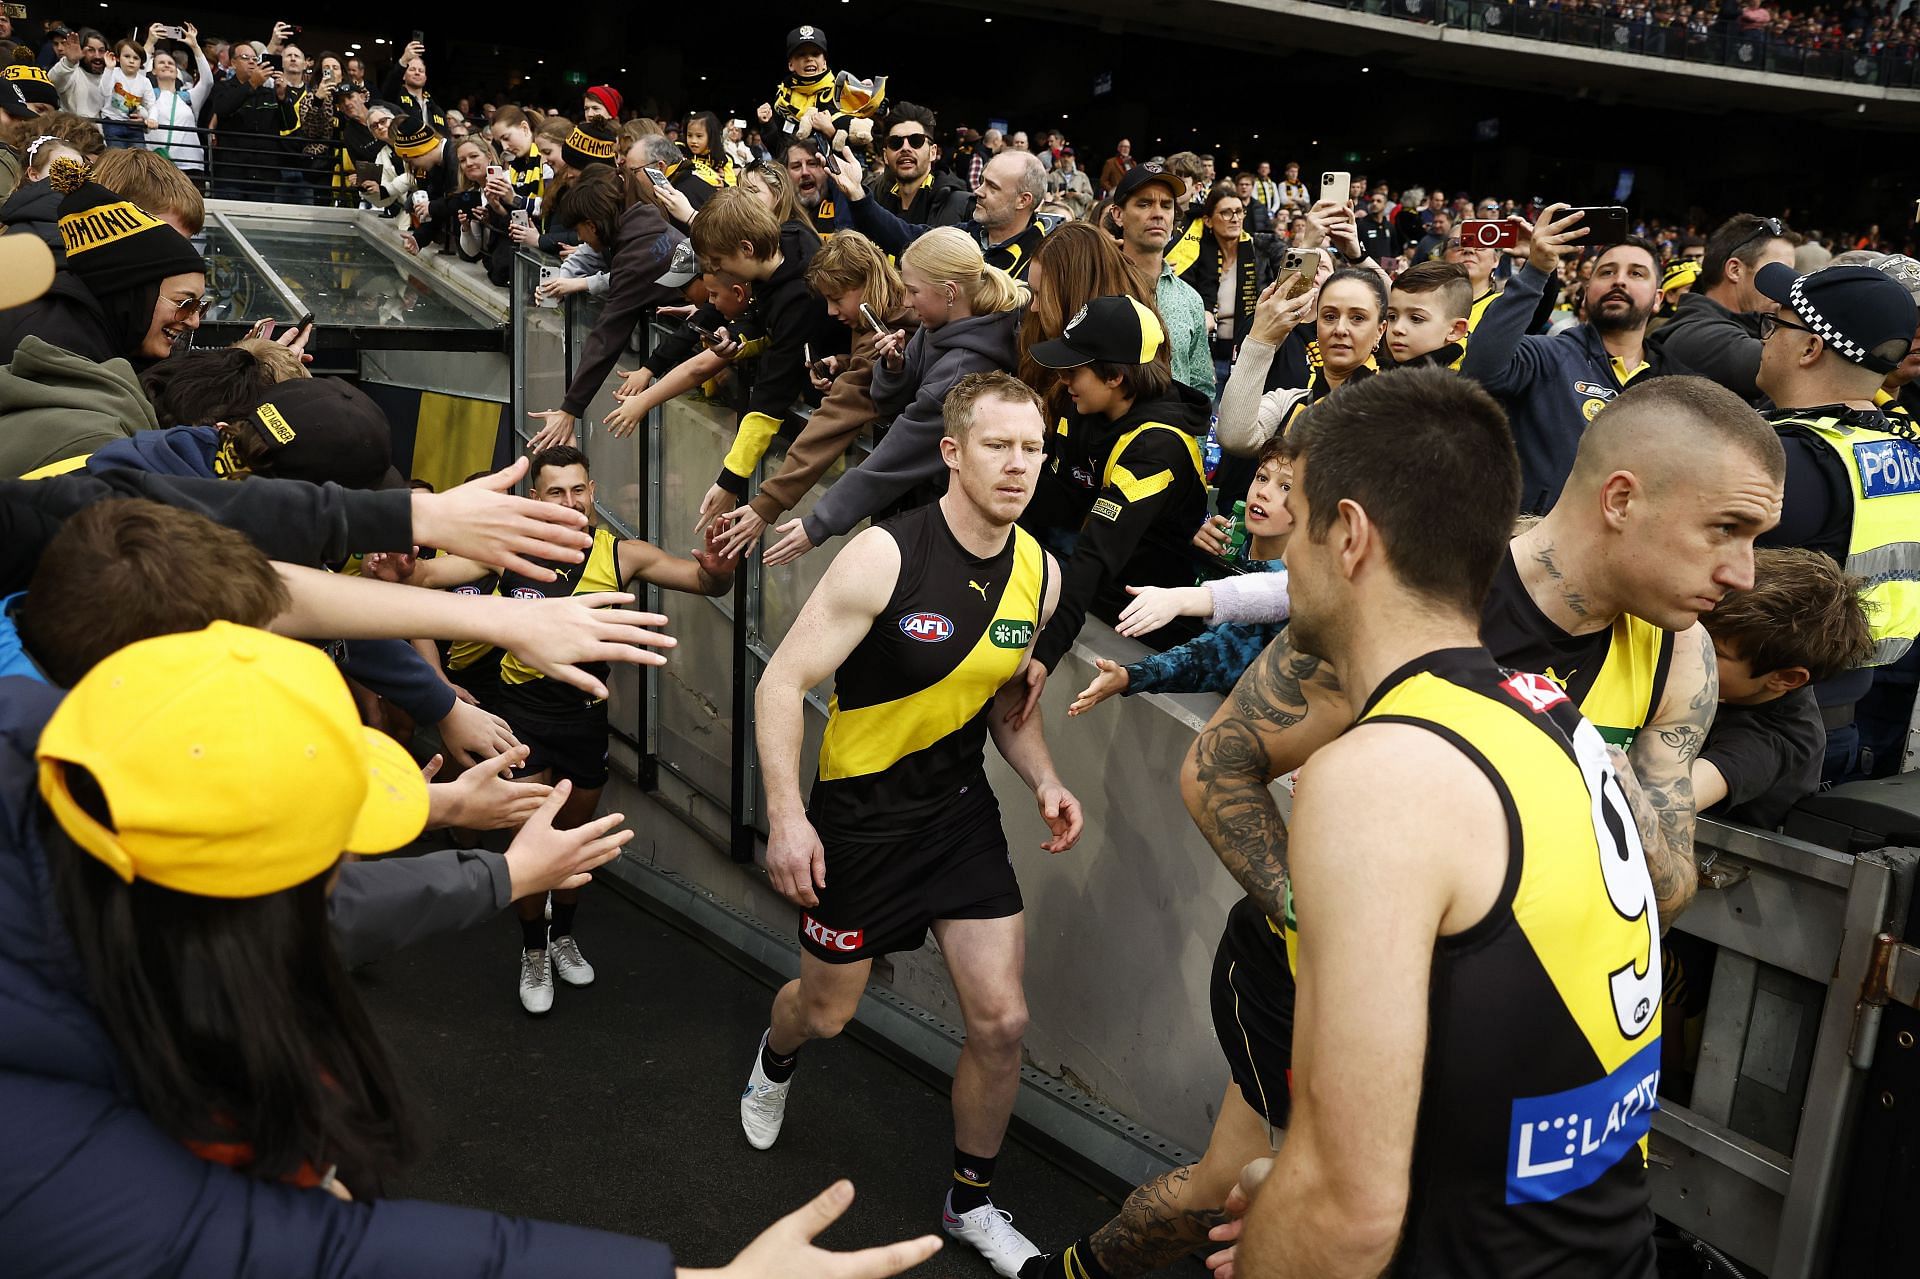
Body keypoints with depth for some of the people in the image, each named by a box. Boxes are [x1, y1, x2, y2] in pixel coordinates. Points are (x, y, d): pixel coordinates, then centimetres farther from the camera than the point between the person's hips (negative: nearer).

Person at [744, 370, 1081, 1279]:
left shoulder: (1039, 573, -4)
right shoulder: (883, 556, -21)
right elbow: (783, 682, -17)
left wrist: (1044, 781, -4)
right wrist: (785, 816, -24)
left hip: (960, 808, 4)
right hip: (859, 811, -4)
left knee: (1001, 1020, 0)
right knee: (830, 1010, 14)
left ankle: (972, 1202, 26)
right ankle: (775, 1061, 54)